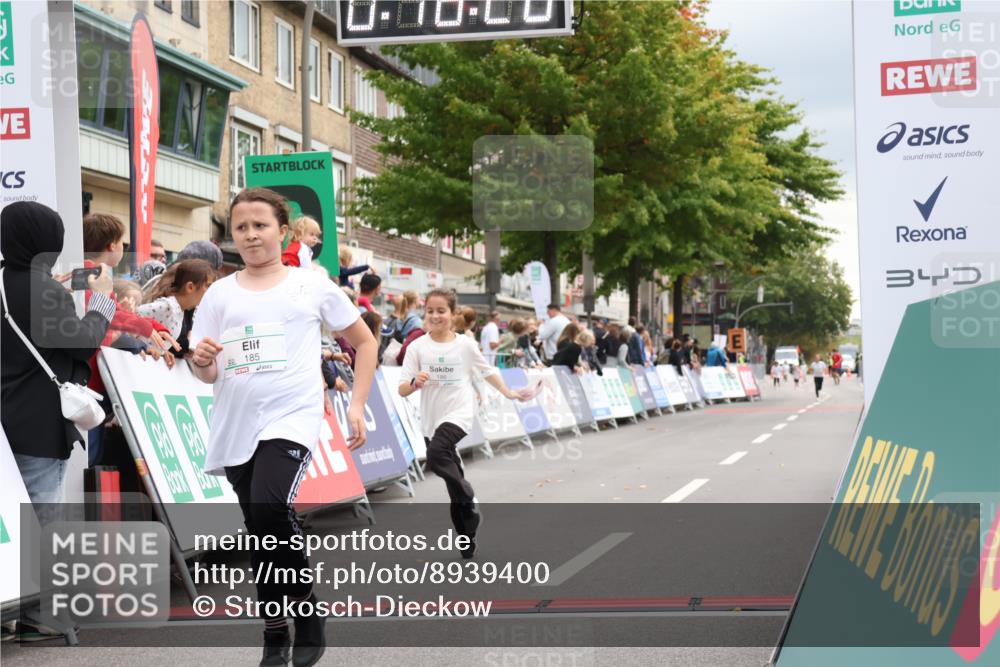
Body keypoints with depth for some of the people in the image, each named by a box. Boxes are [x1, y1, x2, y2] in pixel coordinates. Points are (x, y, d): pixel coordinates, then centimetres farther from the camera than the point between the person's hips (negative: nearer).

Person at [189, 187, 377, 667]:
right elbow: (208, 375, 8)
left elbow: (364, 342, 11)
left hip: (291, 419, -3)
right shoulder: (220, 294, 8)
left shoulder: (312, 287, 3)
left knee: (268, 509, -26)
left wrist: (357, 406, 3)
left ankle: (307, 613, -5)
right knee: (261, 535, 8)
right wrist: (201, 361, -16)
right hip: (236, 427, 4)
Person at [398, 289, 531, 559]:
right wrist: (415, 382, -24)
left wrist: (508, 393, 12)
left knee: (437, 454, -31)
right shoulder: (418, 347, -1)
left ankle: (470, 500, -10)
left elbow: (487, 371, 14)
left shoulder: (465, 344, -1)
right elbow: (402, 390, -4)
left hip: (459, 413, -2)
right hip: (432, 419, 3)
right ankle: (467, 538, 22)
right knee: (454, 485, 9)